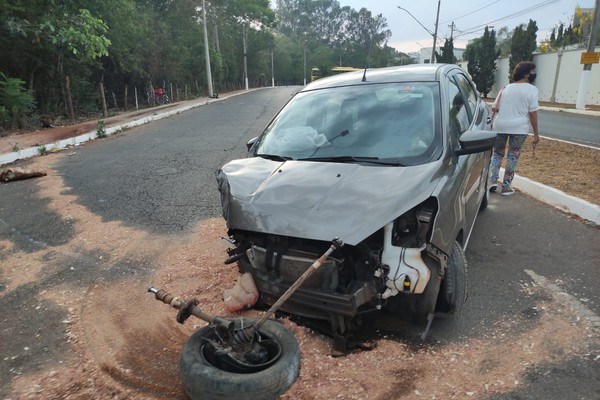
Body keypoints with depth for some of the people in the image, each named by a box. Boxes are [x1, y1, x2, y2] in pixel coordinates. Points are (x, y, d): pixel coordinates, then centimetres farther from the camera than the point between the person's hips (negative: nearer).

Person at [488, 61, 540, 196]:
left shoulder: (506, 88, 12)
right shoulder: (531, 89, -2)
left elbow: (494, 109, 9)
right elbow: (532, 113, -7)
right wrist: (536, 133, -1)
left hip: (500, 126, 4)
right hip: (519, 127, -3)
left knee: (497, 153, 18)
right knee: (513, 155, 6)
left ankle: (492, 180, 6)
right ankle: (506, 186, 8)